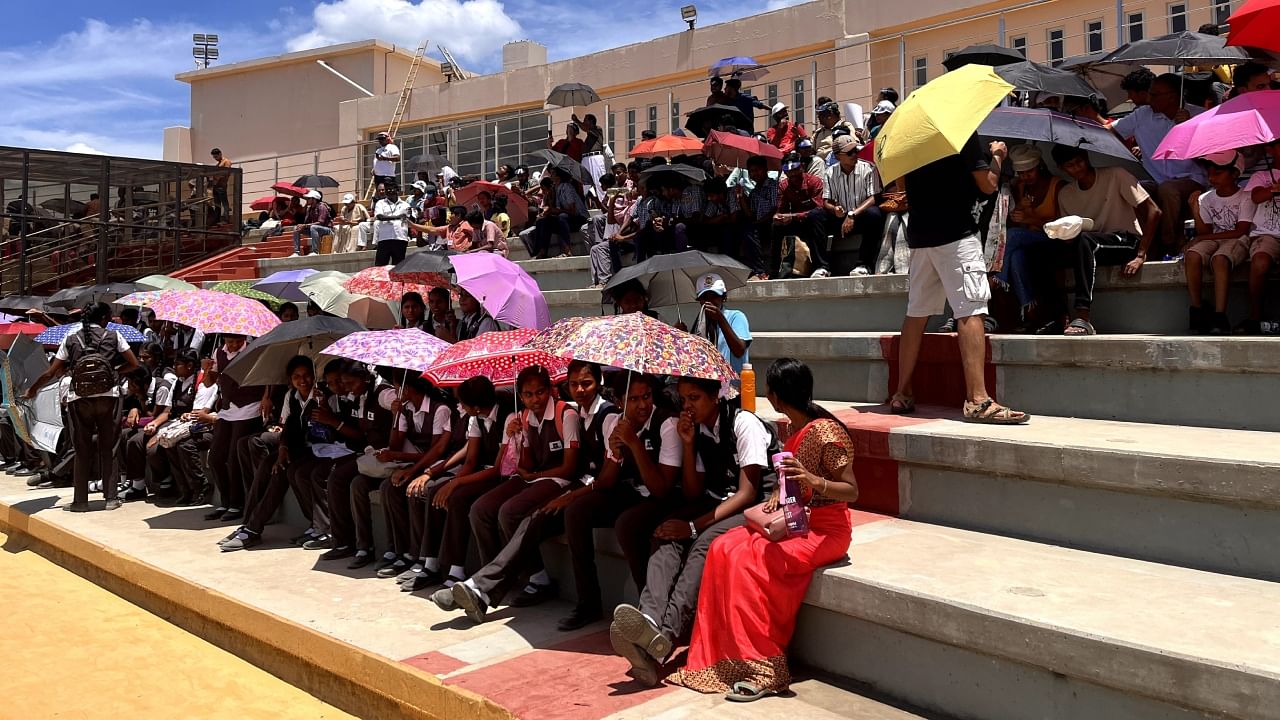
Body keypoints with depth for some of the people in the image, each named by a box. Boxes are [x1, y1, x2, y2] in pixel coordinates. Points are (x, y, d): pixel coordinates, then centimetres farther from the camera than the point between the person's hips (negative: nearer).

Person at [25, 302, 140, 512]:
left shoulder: (70, 340, 7)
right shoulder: (113, 336, 4)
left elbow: (51, 372, 7)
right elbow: (134, 364, 4)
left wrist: (32, 390, 21)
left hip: (79, 399, 1)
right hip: (108, 397, -1)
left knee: (82, 450, 10)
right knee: (108, 447, 8)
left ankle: (80, 500, 13)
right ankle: (111, 497, 9)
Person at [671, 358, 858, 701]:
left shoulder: (825, 432, -17)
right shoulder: (795, 430, 10)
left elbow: (852, 491, -18)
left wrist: (814, 481, -36)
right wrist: (776, 497, -1)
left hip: (824, 530, -8)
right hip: (794, 522, 8)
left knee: (748, 558, -28)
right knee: (724, 548, -13)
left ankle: (765, 670, -19)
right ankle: (717, 656, -11)